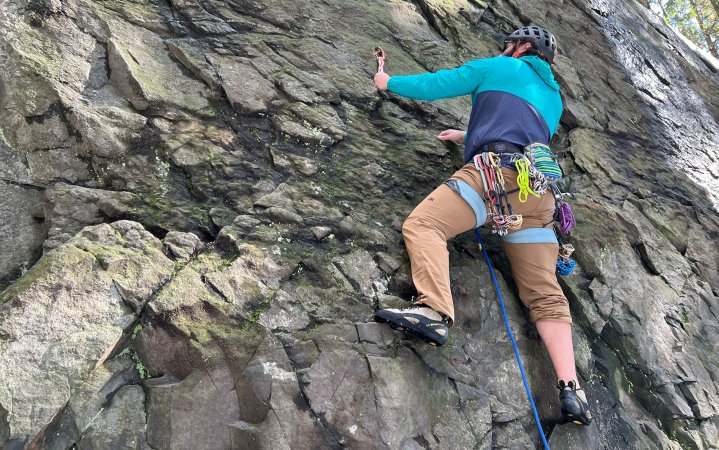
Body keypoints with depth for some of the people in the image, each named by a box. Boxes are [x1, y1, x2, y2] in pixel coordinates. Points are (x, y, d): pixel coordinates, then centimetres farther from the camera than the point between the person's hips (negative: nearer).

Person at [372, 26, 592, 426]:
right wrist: (469, 138, 54)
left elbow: (433, 86, 18)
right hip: (540, 189, 6)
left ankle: (434, 311, -39)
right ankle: (570, 388, -10)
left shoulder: (498, 67, 20)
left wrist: (388, 82, 34)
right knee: (546, 294, 3)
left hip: (497, 170, -6)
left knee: (422, 224, -14)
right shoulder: (553, 98, 37)